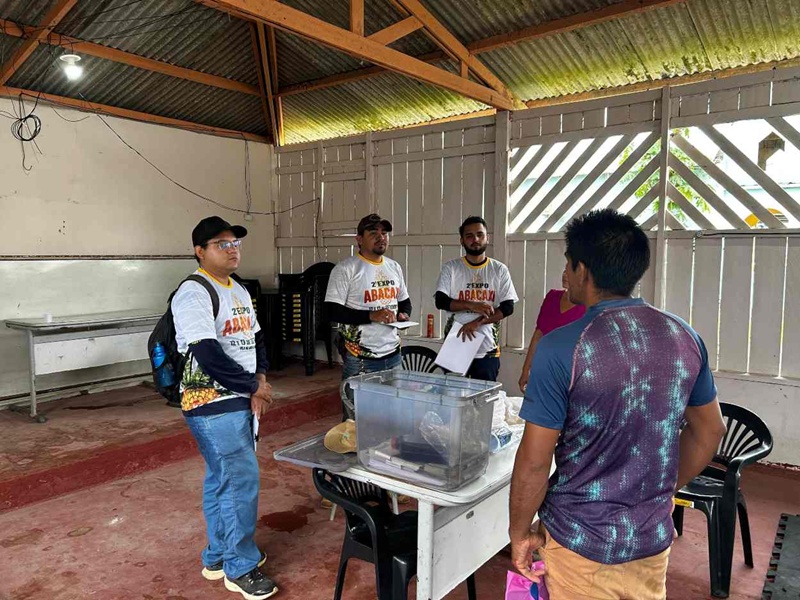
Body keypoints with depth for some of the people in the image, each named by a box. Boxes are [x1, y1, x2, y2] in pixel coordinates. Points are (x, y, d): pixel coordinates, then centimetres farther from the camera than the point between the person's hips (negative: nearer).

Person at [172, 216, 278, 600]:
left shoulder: (240, 291, 14)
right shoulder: (193, 294, -15)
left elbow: (255, 340, 15)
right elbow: (208, 355, -22)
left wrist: (259, 381, -2)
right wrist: (253, 386, -13)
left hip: (241, 401, 8)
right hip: (213, 405, -8)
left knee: (222, 480, 17)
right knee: (242, 480, -4)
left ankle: (218, 557, 32)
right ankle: (241, 568, 13)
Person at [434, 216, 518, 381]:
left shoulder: (500, 270, 4)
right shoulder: (450, 268, 2)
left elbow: (507, 307, -3)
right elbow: (441, 301, -7)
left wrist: (477, 322, -15)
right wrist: (472, 306, -19)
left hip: (487, 350, 1)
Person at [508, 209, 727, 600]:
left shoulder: (561, 347, -22)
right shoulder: (684, 338, -5)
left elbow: (535, 460, -19)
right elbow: (709, 430, 7)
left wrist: (520, 532, -4)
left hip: (581, 541, -4)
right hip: (654, 538, 5)